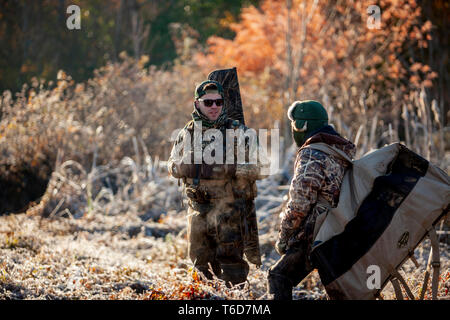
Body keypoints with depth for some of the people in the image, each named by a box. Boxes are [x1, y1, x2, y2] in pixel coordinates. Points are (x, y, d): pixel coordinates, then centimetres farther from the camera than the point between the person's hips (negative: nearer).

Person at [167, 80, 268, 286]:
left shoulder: (237, 131, -4)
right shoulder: (188, 133, 7)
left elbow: (258, 168, -7)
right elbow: (172, 167, 16)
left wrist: (228, 168, -22)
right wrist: (186, 166, -7)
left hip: (229, 209, -4)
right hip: (198, 211, 4)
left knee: (230, 268, -6)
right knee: (202, 263, 12)